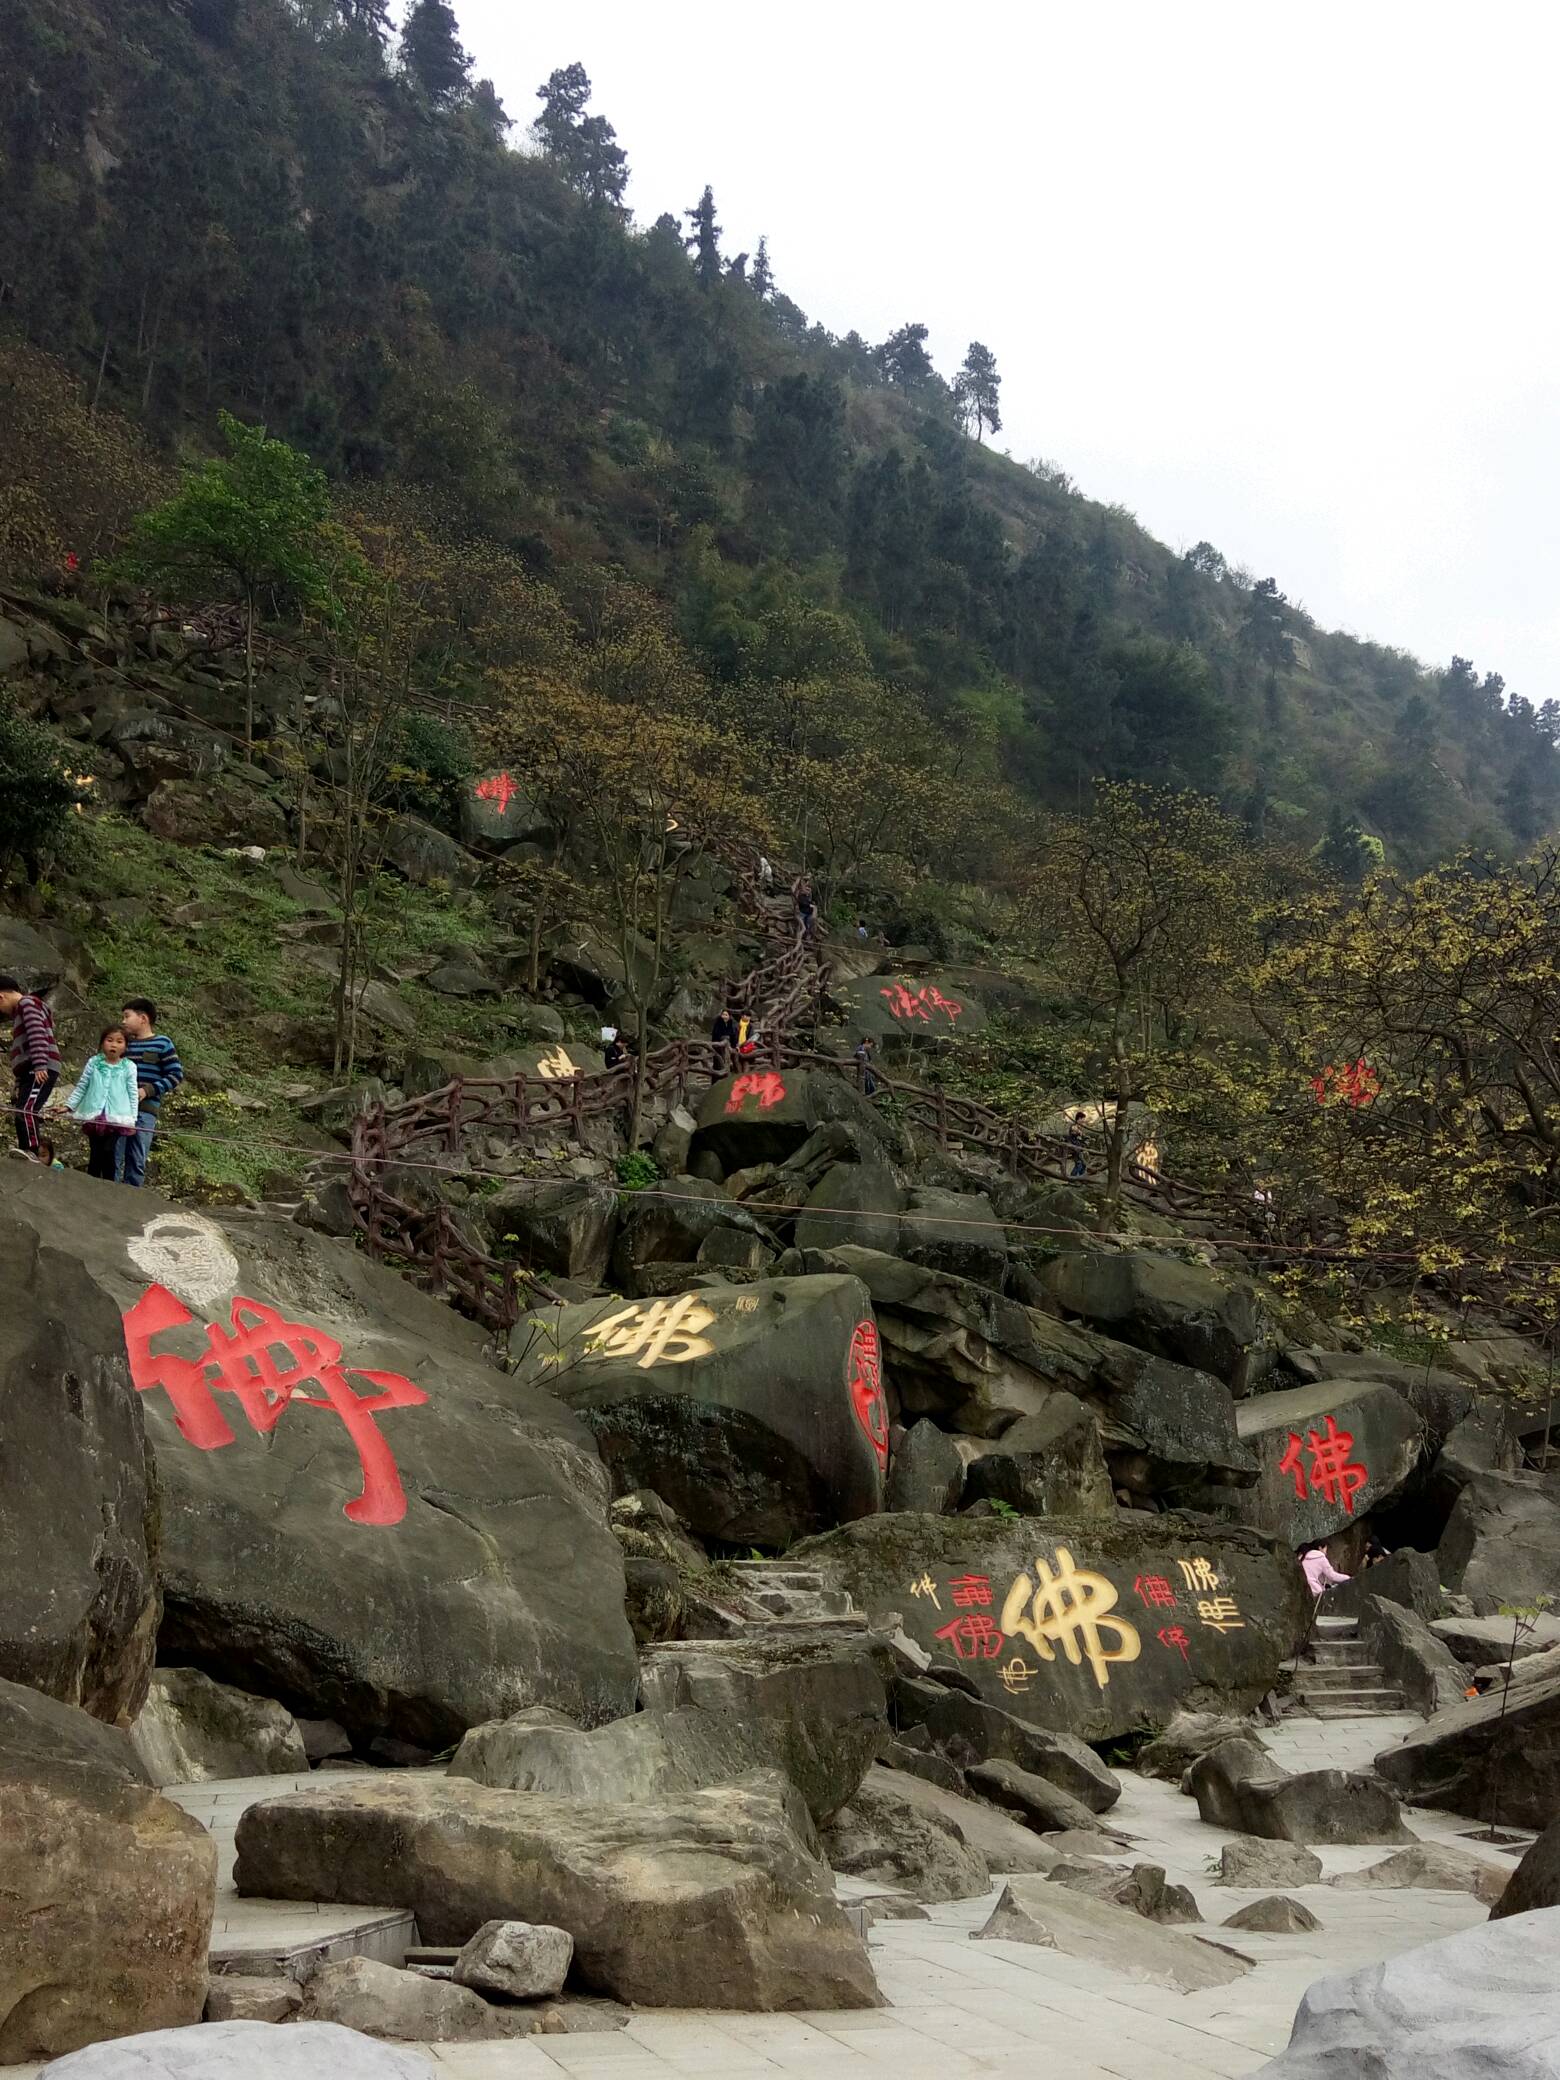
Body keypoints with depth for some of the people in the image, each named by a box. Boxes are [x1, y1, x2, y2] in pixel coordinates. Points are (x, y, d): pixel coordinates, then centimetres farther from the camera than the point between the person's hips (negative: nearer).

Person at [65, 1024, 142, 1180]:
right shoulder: (94, 1063, 6)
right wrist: (68, 1106, 8)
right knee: (95, 1153, 6)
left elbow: (133, 1094, 3)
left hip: (117, 1117, -2)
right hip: (94, 1116, 2)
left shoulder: (129, 1067, 2)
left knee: (109, 1152, -12)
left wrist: (133, 1119, 0)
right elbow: (81, 1087, 12)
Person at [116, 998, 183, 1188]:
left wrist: (148, 1091, -11)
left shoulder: (162, 1044, 1)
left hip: (145, 1110, -3)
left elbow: (176, 1075, -2)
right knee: (113, 1158, -2)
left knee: (137, 1162, 0)